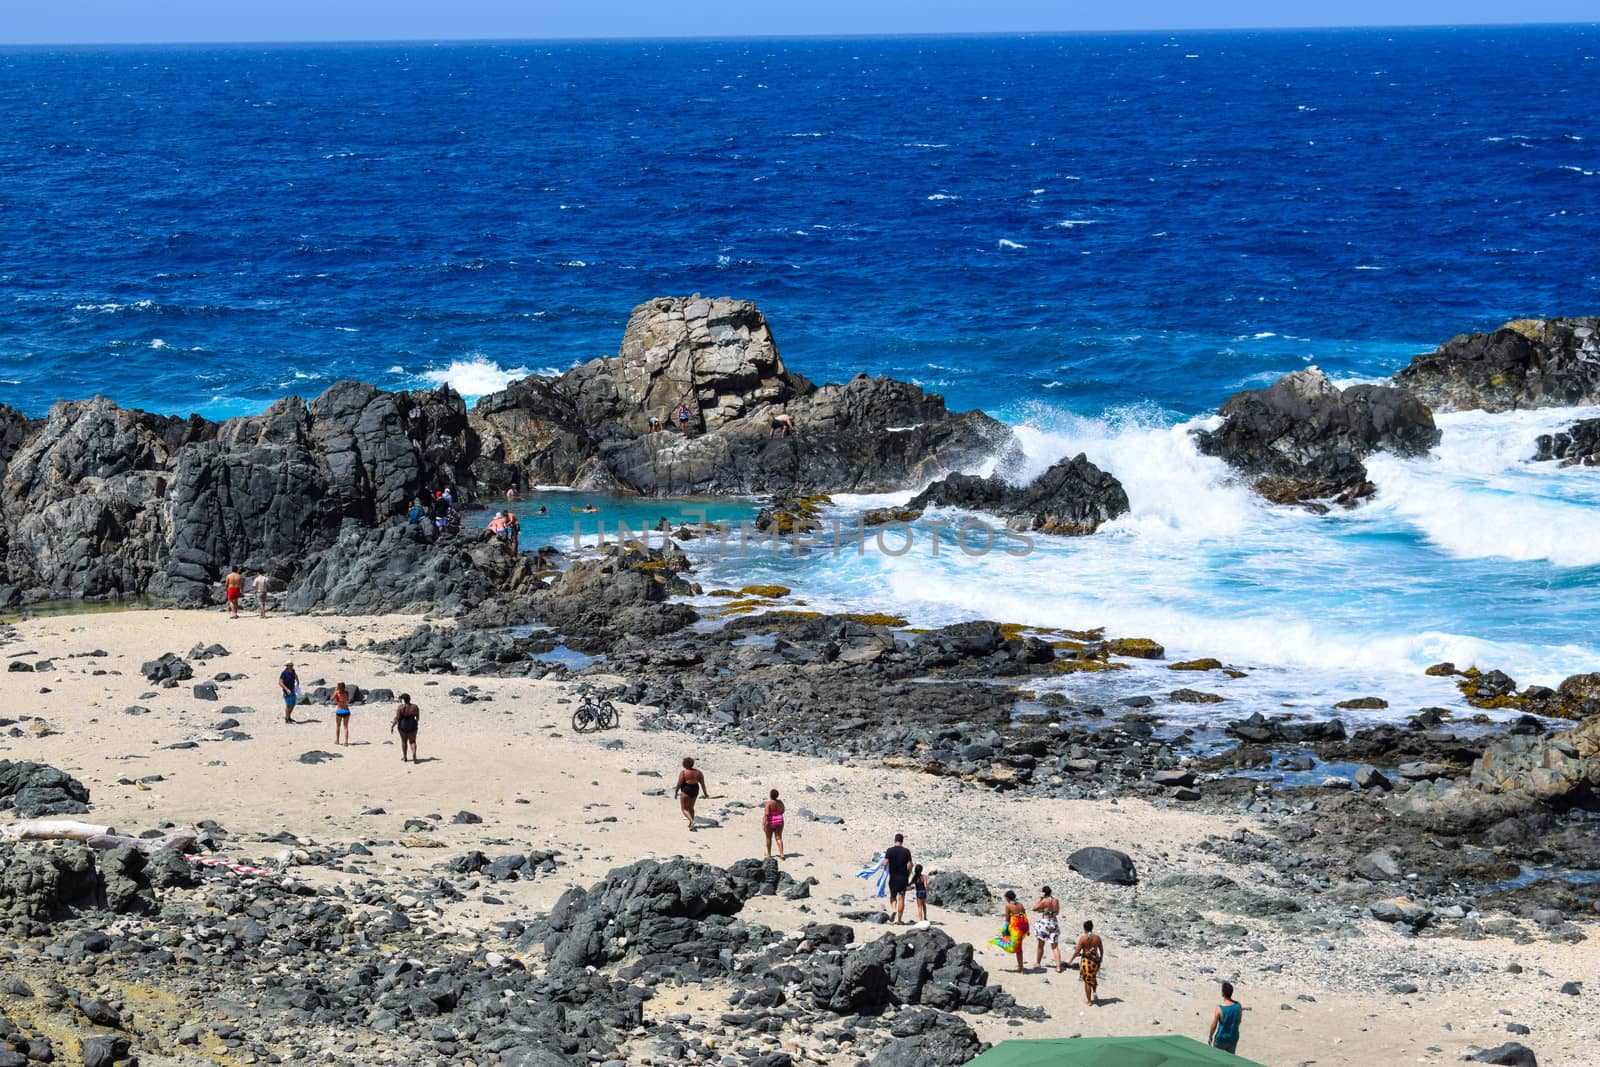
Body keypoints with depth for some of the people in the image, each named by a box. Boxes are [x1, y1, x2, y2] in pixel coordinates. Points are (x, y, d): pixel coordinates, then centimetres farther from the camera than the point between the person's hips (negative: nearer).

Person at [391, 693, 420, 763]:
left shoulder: (400, 708, -11)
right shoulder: (415, 707, -4)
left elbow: (397, 718, -12)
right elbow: (418, 718, 4)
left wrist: (392, 726, -2)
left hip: (402, 726, -1)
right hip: (412, 726, 1)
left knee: (404, 741, 16)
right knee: (412, 741, 9)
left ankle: (404, 757, 23)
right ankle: (414, 754, -15)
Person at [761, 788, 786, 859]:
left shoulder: (768, 803, -19)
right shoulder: (780, 802, -4)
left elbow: (766, 814, -24)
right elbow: (782, 811, 9)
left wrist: (764, 824, -24)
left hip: (770, 822, -4)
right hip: (779, 822, 4)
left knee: (769, 838, 16)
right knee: (779, 838, 5)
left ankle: (769, 853, 30)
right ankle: (781, 854, -5)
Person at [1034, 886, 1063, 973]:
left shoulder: (1044, 901, -16)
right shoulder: (1056, 901, 1)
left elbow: (1034, 908, -6)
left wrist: (1040, 898, -5)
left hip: (1045, 922, -4)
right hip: (1054, 923, 4)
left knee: (1041, 945, 17)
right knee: (1055, 946, 4)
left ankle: (1038, 963, 33)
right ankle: (1058, 967, -5)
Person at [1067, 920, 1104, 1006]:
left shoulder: (1083, 938, -16)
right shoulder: (1097, 937, -4)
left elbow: (1077, 951, -12)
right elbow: (1101, 949, 8)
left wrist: (1070, 960, 2)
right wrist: (1101, 958, 27)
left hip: (1086, 961, -4)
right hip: (1096, 961, 4)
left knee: (1087, 981, 8)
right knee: (1093, 977, 30)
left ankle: (1089, 1001, 16)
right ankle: (1095, 992, 12)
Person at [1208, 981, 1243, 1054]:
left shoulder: (1219, 1008, -23)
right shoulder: (1238, 1006, -10)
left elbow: (1214, 1025, -14)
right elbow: (1239, 1021, 5)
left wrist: (1210, 1037, 3)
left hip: (1221, 1039, -4)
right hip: (1233, 1039, 4)